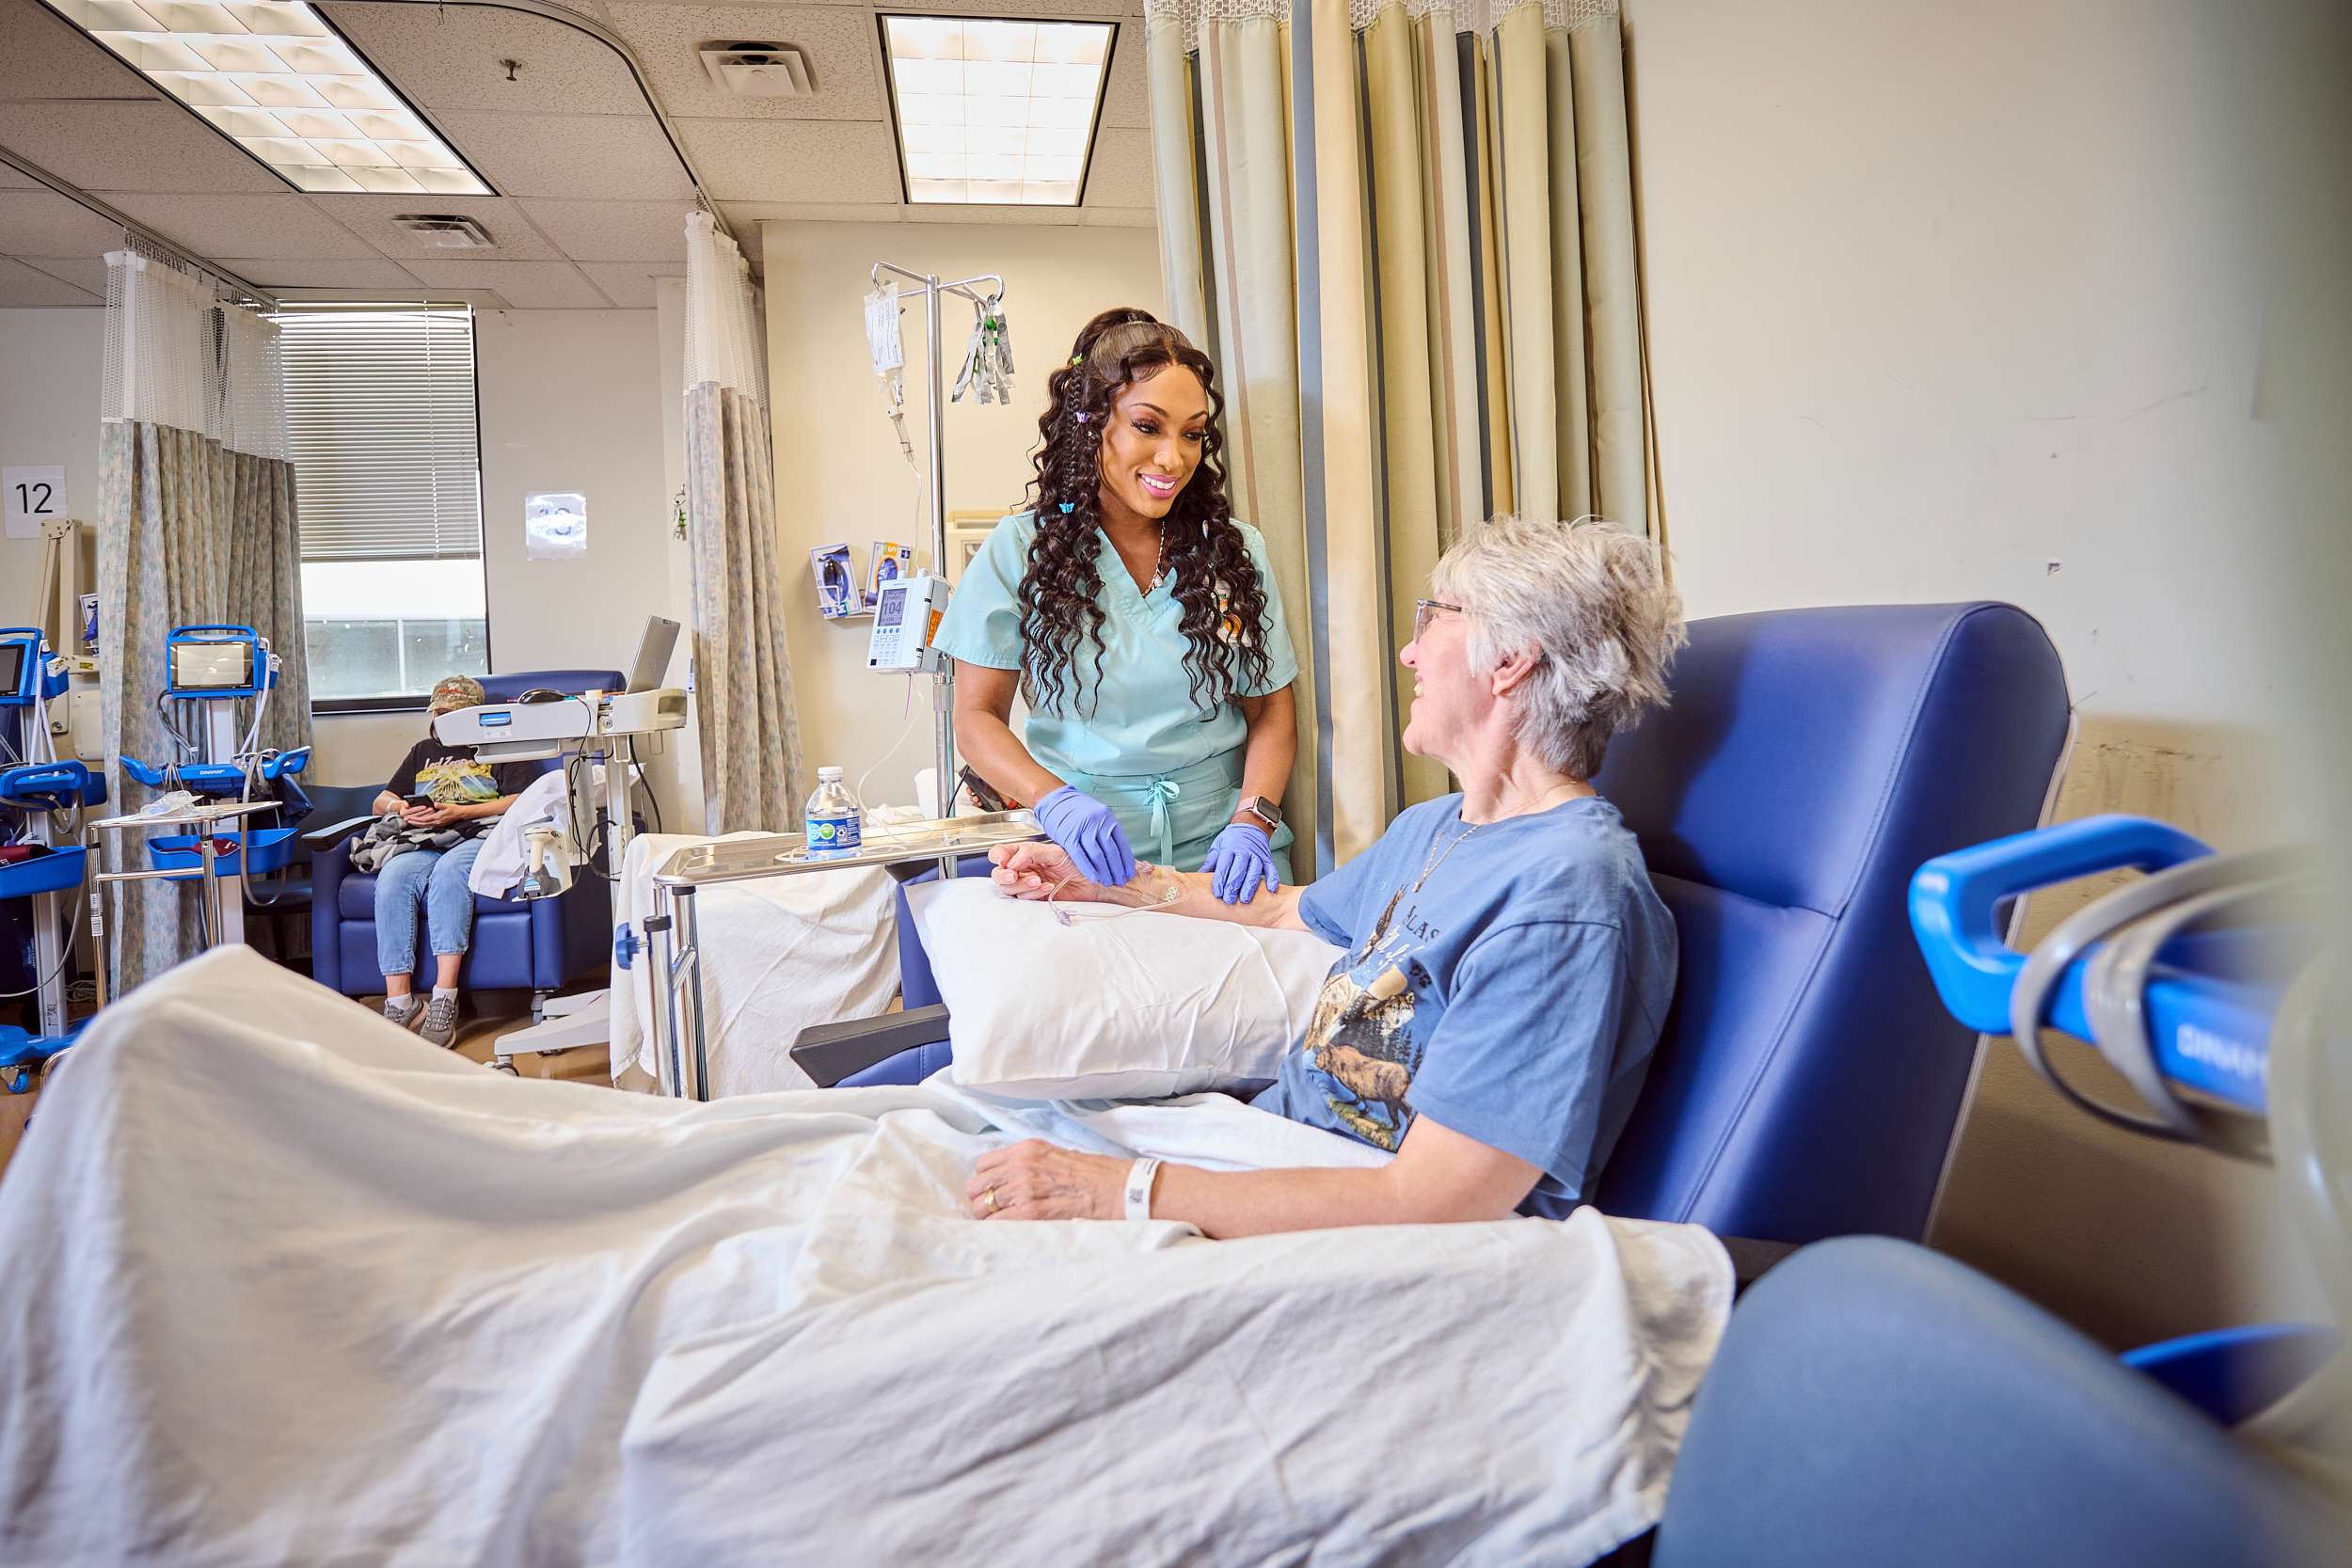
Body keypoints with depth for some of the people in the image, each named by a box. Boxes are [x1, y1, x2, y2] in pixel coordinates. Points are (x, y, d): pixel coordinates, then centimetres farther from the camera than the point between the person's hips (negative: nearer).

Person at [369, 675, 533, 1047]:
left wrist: (459, 812, -9)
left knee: (449, 871, -39)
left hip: (478, 836, -4)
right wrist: (400, 809, 6)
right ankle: (399, 1003, -36)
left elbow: (520, 801, 2)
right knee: (392, 878, -31)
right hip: (423, 842, 4)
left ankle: (444, 1002, -44)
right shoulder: (423, 751, 35)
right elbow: (380, 802, 32)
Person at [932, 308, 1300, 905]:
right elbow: (977, 717, 1)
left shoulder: (1234, 550, 7)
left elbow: (1271, 711, 7)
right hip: (1087, 854, -1)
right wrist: (1054, 801, -18)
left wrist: (1251, 822, -11)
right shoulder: (1021, 549, 1)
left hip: (1218, 844, 1)